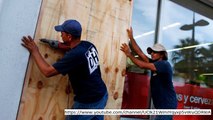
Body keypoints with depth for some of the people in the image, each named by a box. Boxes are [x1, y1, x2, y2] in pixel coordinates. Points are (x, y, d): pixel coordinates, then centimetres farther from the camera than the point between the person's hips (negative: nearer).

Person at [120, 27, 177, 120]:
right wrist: (131, 37, -2)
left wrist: (129, 54, -15)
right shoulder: (155, 63, 7)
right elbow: (140, 53, 0)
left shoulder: (164, 64, -16)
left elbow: (142, 65, -23)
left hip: (167, 105, -9)